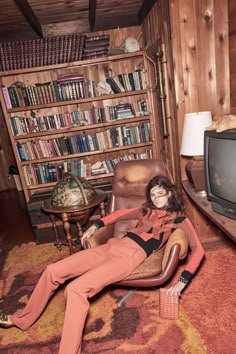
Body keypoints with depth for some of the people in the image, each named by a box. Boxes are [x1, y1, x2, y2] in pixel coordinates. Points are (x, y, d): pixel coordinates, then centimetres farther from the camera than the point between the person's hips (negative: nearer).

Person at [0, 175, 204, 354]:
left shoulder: (178, 218, 7)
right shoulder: (147, 209, 24)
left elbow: (198, 250, -2)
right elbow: (120, 214, 33)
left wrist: (183, 280, -13)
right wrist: (96, 225, 22)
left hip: (132, 255, -6)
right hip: (114, 245, 7)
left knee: (76, 289, -29)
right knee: (53, 271, 2)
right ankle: (23, 319, 24)